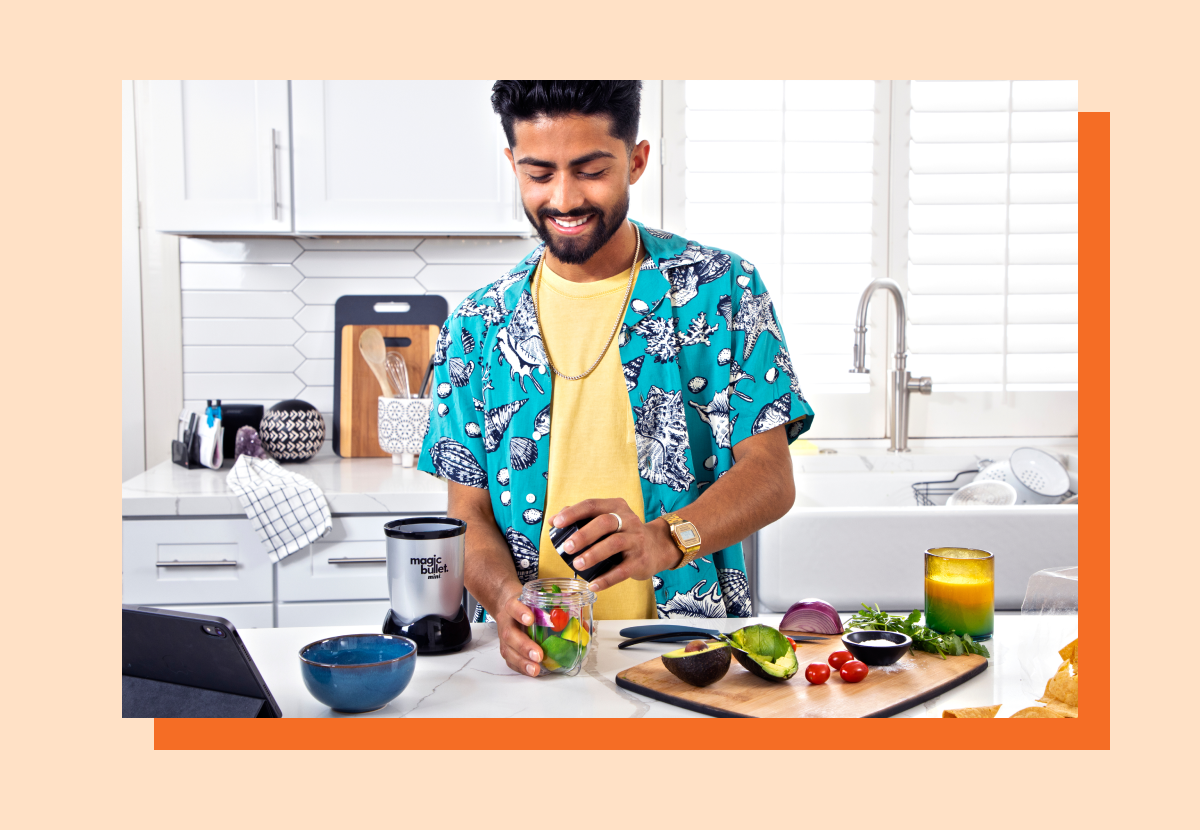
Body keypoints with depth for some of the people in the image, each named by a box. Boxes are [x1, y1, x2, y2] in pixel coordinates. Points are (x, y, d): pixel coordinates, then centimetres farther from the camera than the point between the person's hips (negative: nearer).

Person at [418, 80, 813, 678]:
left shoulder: (721, 290, 0)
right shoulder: (476, 328, 7)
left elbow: (770, 476, -5)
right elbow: (469, 511, 7)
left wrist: (663, 539, -24)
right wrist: (505, 597, -15)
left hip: (691, 647, -2)